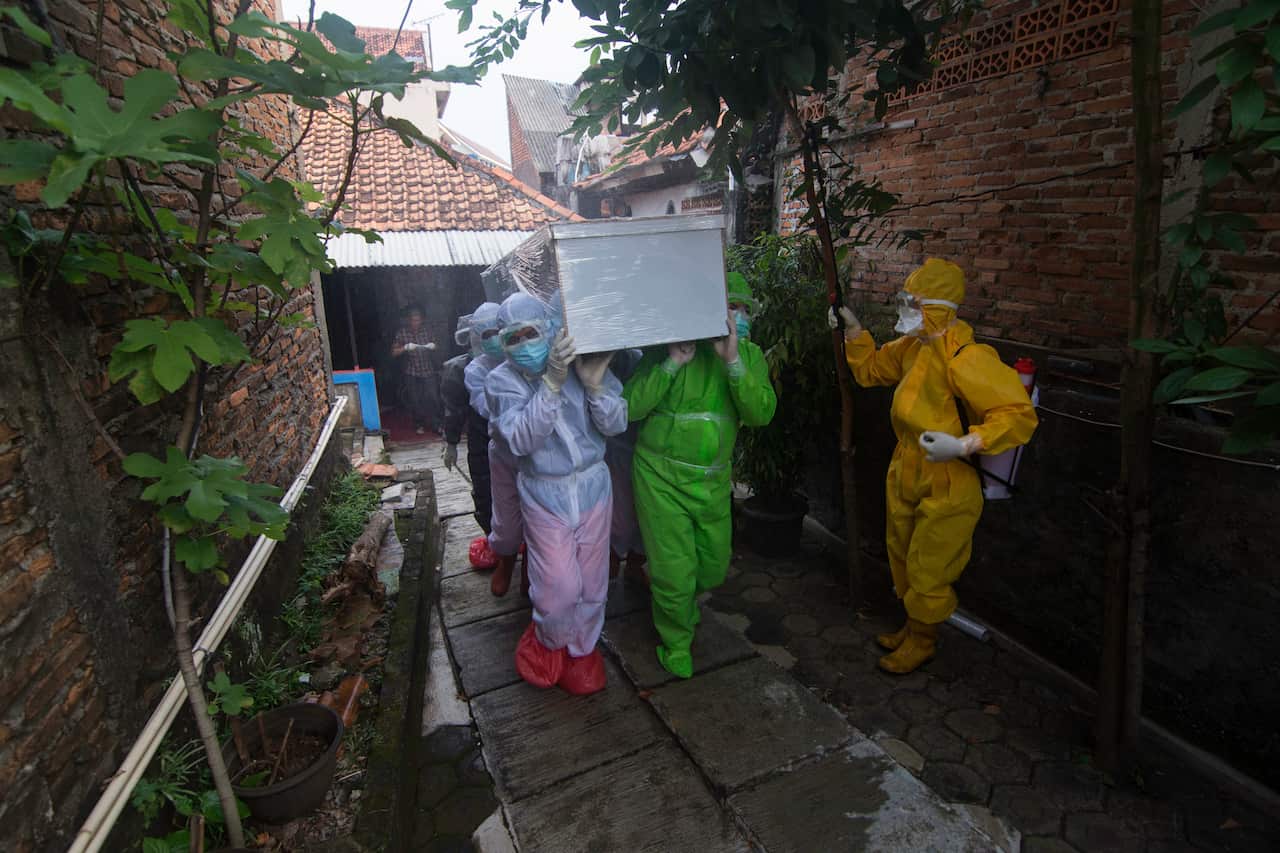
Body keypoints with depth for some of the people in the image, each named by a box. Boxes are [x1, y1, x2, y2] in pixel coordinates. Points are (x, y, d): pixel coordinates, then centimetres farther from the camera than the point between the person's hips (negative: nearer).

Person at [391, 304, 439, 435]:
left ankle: (434, 424, 11)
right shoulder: (401, 333, -4)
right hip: (411, 373, -1)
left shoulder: (425, 330, 2)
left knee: (433, 398, -3)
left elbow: (433, 347, 14)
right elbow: (394, 352, -4)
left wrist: (433, 346, -9)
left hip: (428, 370, 1)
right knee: (415, 401, 5)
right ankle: (419, 424, 22)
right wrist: (405, 348, -21)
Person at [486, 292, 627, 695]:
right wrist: (551, 383, -32)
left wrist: (595, 384, -26)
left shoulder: (581, 362, -7)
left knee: (592, 582, 12)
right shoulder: (502, 381, -10)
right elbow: (521, 439, -24)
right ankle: (549, 642, 33)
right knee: (560, 587, -1)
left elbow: (616, 425, -8)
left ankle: (581, 649, 38)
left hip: (593, 484, 2)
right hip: (545, 495, -2)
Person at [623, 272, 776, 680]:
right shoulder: (669, 347, -10)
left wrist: (733, 361, -26)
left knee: (713, 568, 18)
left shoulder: (748, 354, 0)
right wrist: (672, 363, -26)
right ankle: (676, 642, 31)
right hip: (663, 477, -4)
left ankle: (675, 596, 52)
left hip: (714, 478, 4)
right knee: (675, 572, 2)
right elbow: (630, 407, -18)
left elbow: (761, 414, -15)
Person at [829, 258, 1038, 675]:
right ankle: (913, 626, 45)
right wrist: (853, 329, 6)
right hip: (906, 475, 9)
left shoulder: (966, 358, -26)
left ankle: (922, 641, 32)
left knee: (928, 570, 8)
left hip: (947, 486, -9)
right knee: (903, 557, 23)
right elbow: (871, 368, 19)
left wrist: (963, 445, -39)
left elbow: (1019, 414, -28)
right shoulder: (913, 347, 3)